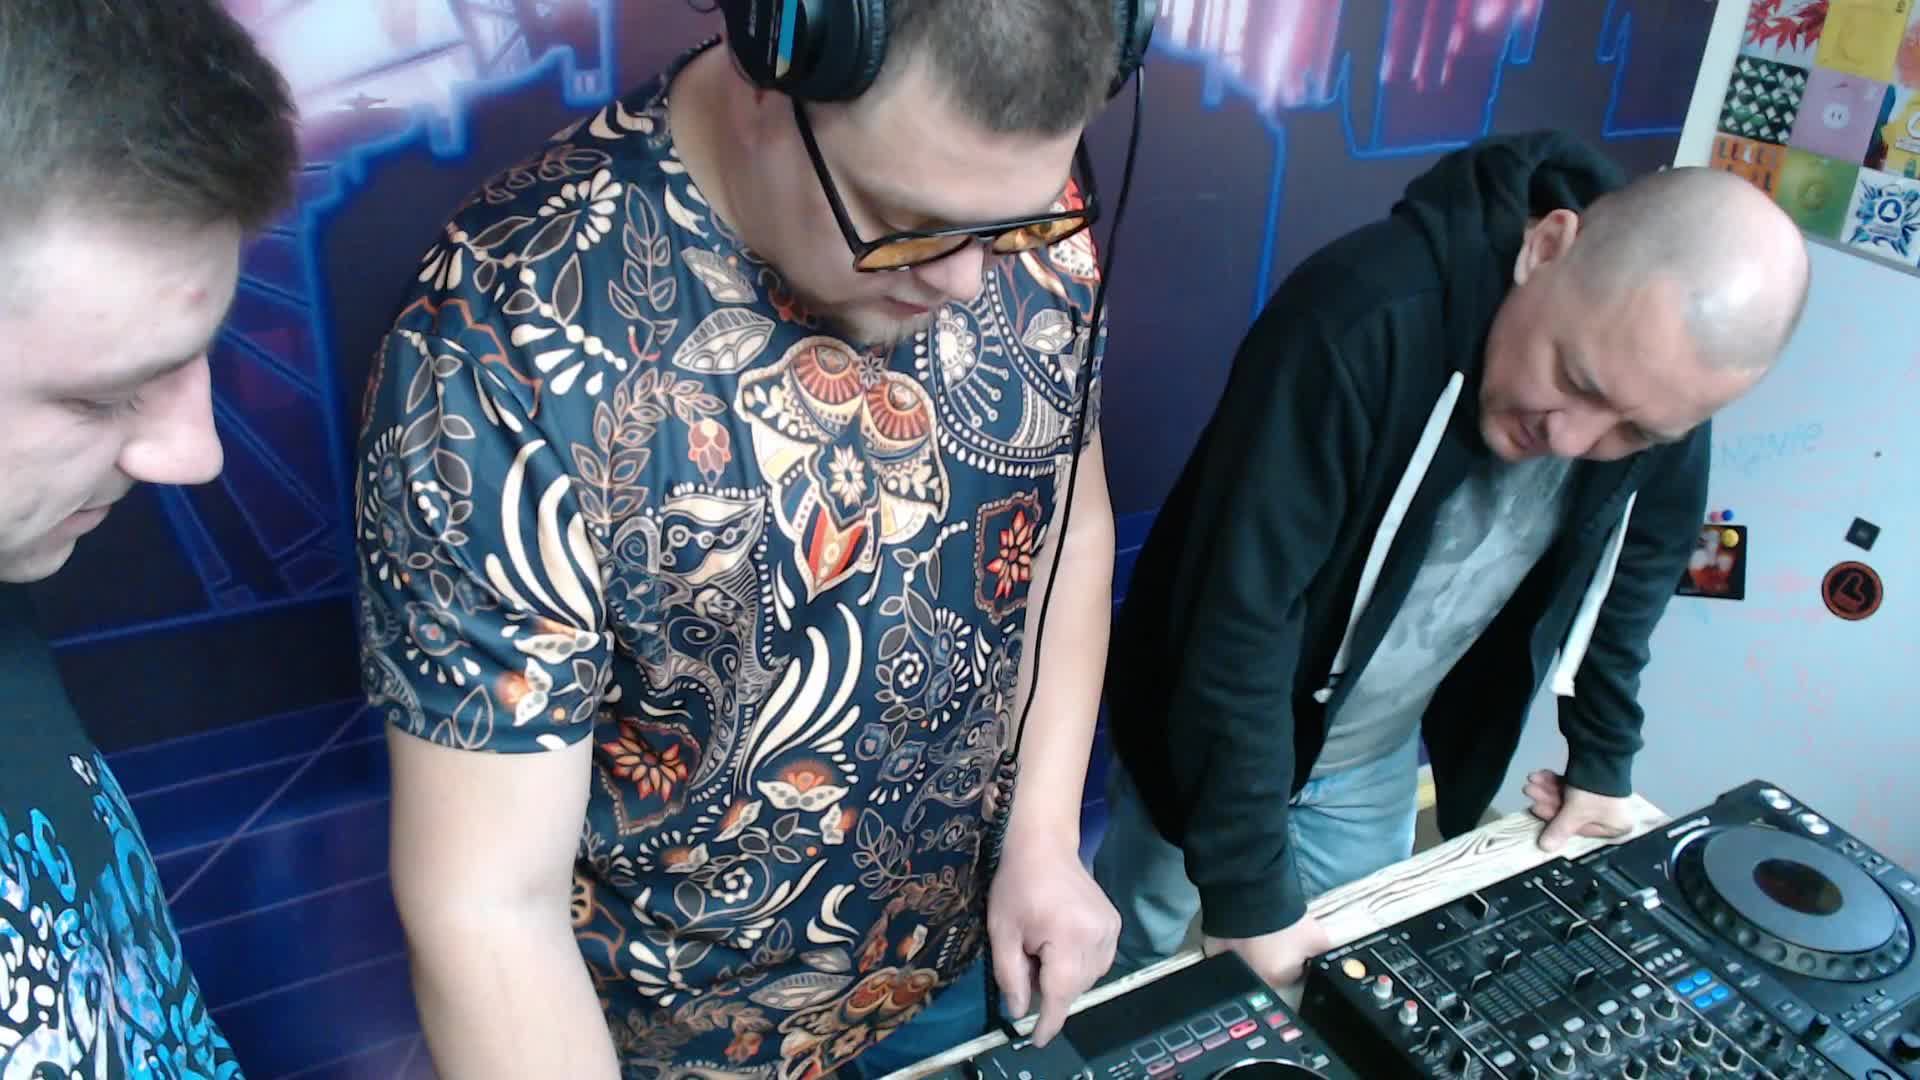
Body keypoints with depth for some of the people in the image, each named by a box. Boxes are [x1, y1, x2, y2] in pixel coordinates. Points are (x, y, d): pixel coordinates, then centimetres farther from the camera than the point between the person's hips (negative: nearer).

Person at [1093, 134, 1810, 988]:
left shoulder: (1660, 376, -14)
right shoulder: (1367, 323, -36)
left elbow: (1637, 564, 6)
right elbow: (1237, 620, -34)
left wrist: (1603, 757, 13)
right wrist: (1248, 890, -27)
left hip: (1380, 764, 5)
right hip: (1216, 740, -4)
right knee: (1122, 973, 16)